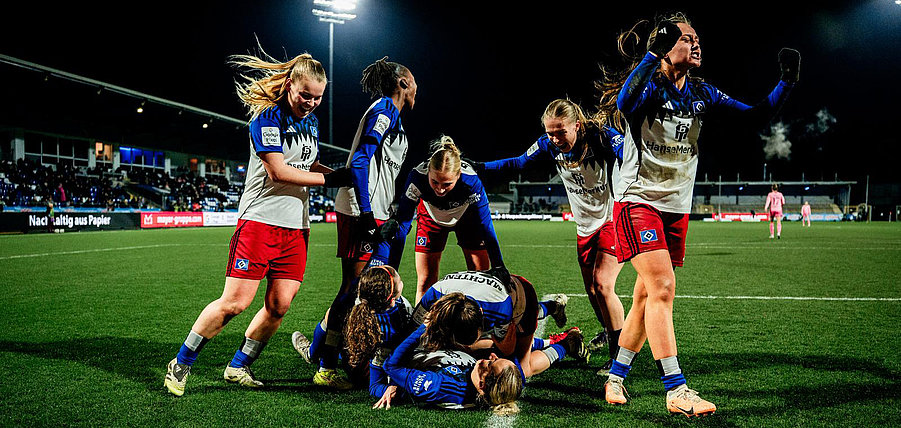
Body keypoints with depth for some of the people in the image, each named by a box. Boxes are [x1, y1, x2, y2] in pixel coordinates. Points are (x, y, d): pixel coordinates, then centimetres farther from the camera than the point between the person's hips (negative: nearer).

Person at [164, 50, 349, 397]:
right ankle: (181, 364, 9)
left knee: (279, 305, 2)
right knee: (235, 302, -9)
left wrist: (342, 174, 11)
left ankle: (238, 367, 20)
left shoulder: (310, 122, 15)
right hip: (259, 221, -7)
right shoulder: (267, 117, -10)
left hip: (296, 227, 7)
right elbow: (278, 171, -18)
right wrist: (328, 179, -13)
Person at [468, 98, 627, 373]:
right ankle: (607, 331, 41)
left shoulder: (602, 137, -23)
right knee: (591, 288, 13)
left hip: (615, 219, -6)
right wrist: (479, 166, 2)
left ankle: (621, 352, -1)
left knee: (602, 286, -15)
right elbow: (520, 162, 4)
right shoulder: (549, 145, -8)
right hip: (585, 226, 6)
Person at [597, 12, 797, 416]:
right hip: (638, 201, -6)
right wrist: (653, 53, -35)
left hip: (677, 208, 6)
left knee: (647, 296, 8)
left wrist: (786, 81, -5)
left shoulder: (700, 92, 8)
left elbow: (756, 114, 8)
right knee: (662, 288, -17)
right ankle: (676, 391, -15)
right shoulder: (648, 84, -9)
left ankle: (615, 376, 21)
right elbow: (625, 102, -34)